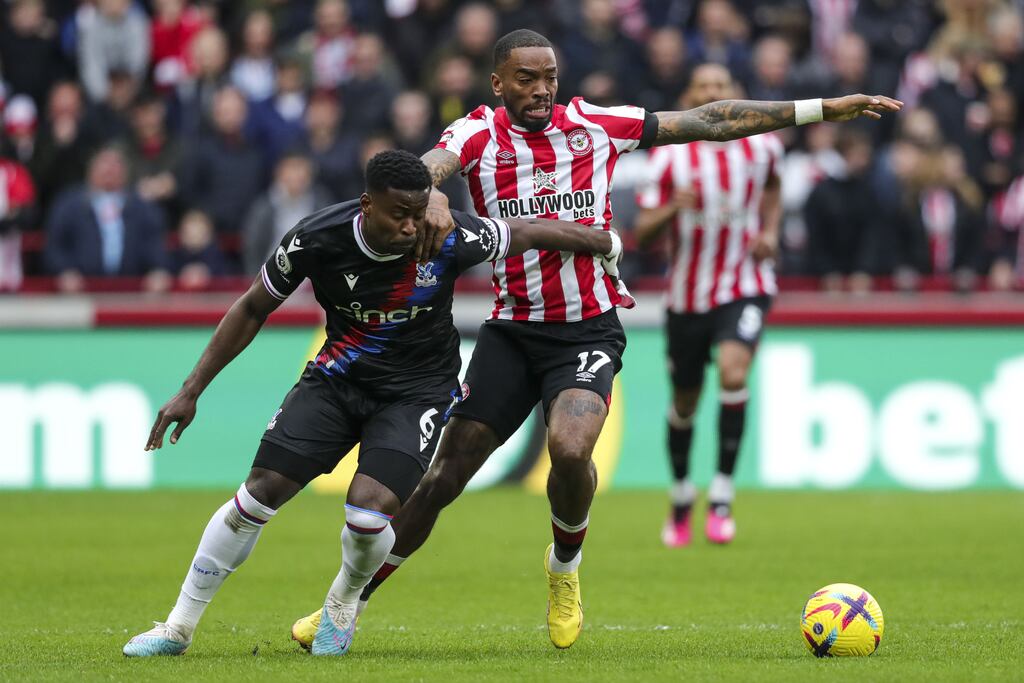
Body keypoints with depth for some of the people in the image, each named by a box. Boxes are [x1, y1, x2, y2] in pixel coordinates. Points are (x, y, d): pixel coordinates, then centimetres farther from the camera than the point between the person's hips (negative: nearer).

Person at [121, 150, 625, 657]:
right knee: (260, 493, -8)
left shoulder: (451, 238, -23)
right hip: (338, 379, 2)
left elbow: (528, 234, -3)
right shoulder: (318, 239, -19)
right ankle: (178, 627, 8)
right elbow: (252, 310, -4)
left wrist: (605, 245, 13)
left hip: (418, 388, -2)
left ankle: (343, 602, 13)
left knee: (369, 510, -23)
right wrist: (191, 391, -4)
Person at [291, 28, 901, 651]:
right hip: (512, 331, 0)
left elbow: (712, 121, 8)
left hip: (589, 328, 0)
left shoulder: (596, 125, 3)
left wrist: (823, 109, 8)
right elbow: (429, 168, -24)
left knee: (570, 448, -27)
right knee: (444, 476, -4)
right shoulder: (479, 133, -3)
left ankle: (565, 567, 4)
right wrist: (431, 195, -50)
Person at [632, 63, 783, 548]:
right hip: (687, 294, 0)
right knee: (685, 401, 11)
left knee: (733, 372, -26)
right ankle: (681, 498, 36)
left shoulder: (761, 146, -3)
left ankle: (722, 497, -18)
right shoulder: (669, 157, -10)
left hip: (745, 286, 0)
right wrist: (672, 208, -32)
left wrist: (770, 231, 3)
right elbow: (642, 234, -12)